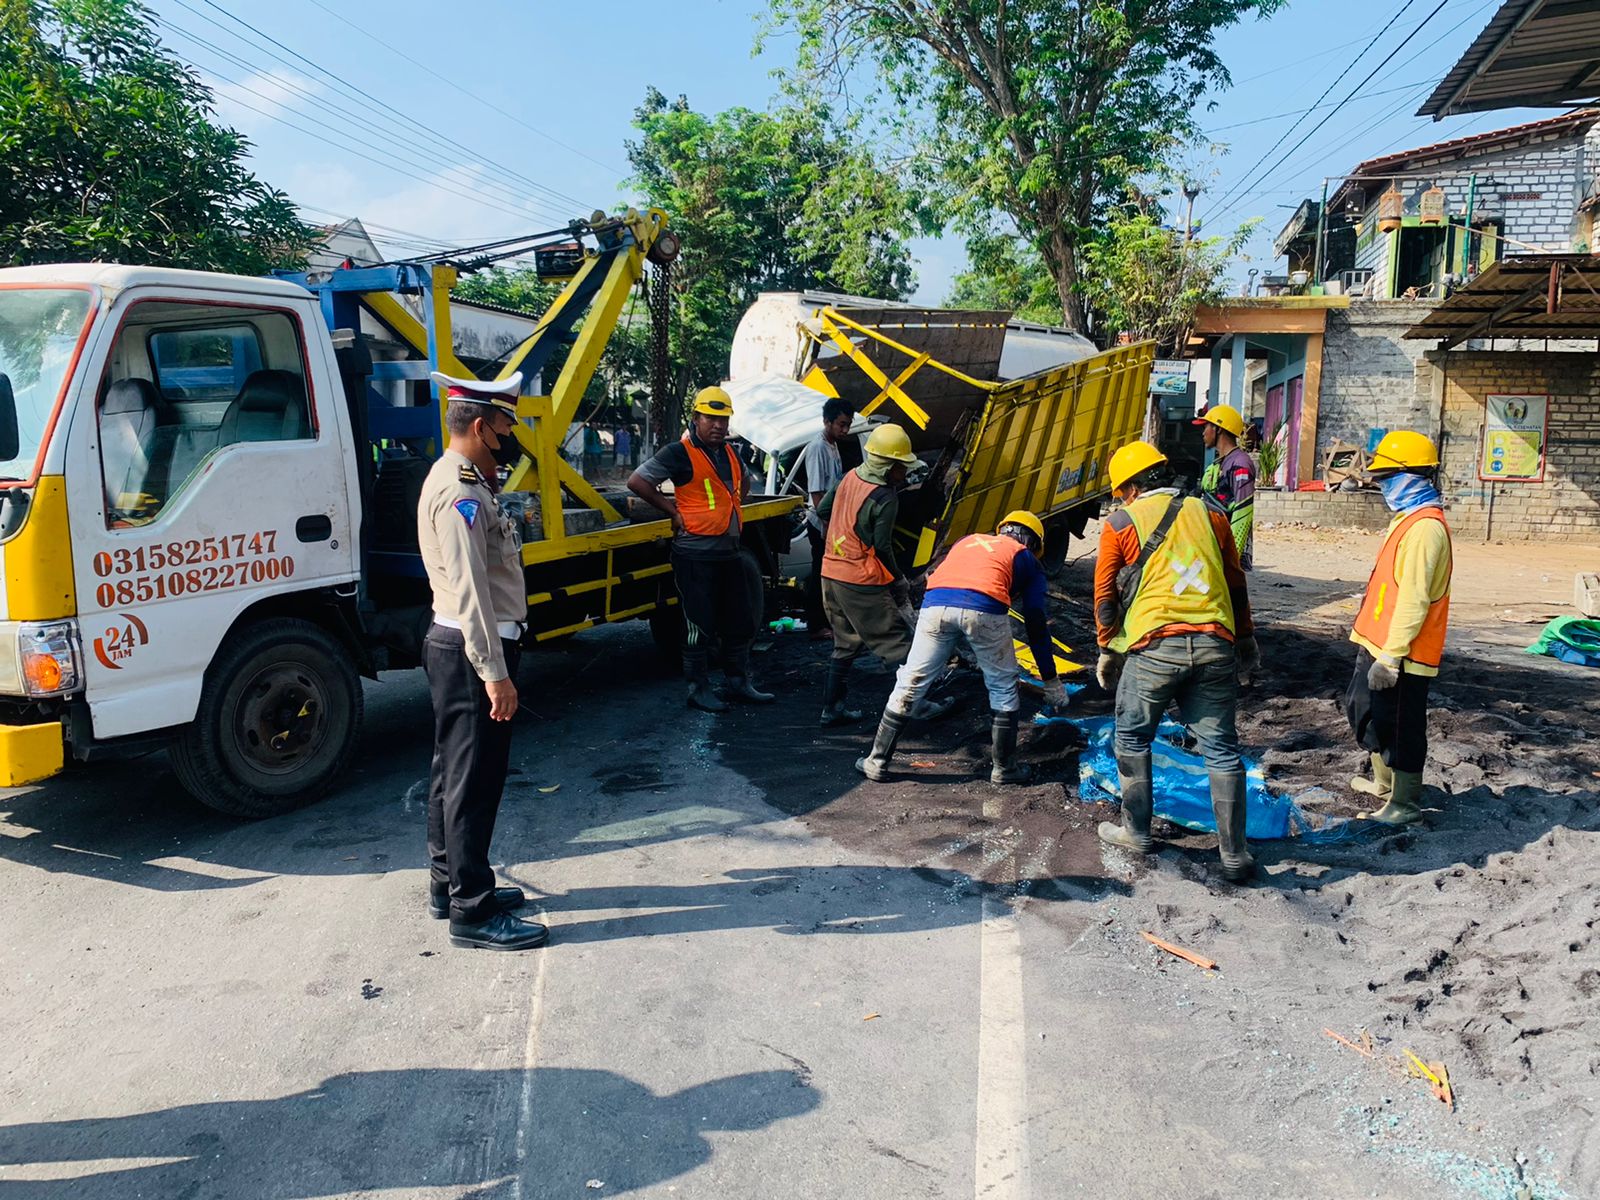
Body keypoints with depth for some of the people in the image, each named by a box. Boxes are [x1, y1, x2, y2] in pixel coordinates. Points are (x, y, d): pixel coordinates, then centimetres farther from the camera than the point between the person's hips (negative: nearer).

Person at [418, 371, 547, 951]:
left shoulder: (459, 480, 15)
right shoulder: (461, 493, -19)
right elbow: (470, 590, -25)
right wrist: (495, 673, -25)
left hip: (455, 647, 11)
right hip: (471, 652, -11)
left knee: (455, 772, 18)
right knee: (474, 780, -4)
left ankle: (448, 884, 31)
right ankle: (472, 912, 5)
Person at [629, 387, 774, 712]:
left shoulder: (729, 452, 13)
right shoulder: (679, 453, -10)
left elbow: (744, 481, 33)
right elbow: (637, 481, -13)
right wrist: (674, 511, -10)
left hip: (730, 551, 8)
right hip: (696, 554, -8)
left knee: (740, 621, 14)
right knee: (700, 625, 0)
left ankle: (739, 682, 26)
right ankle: (699, 689, 11)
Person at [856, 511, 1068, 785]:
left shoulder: (968, 540, 37)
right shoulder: (1026, 558, 27)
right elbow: (1036, 624, 24)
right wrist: (1051, 680, 29)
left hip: (936, 604, 3)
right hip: (984, 610, -2)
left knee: (910, 683, 12)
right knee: (1003, 689, 18)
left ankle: (877, 762, 19)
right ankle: (1004, 768, 25)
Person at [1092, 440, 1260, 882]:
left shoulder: (1121, 523, 5)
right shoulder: (1208, 514, 14)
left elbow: (1105, 596, 7)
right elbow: (1236, 585, 19)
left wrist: (1107, 651, 19)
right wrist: (1246, 641, 30)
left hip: (1154, 648, -3)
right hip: (1214, 647, 3)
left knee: (1132, 738, 17)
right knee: (1222, 749, 8)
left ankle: (1136, 831, 26)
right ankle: (1234, 853, 11)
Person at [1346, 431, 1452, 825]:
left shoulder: (1424, 527, -20)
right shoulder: (1408, 519, 13)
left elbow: (1413, 599, -25)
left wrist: (1391, 657, -25)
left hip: (1401, 654, -11)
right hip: (1379, 644, 11)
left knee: (1400, 727, 1)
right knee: (1365, 710, 22)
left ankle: (1404, 805, 14)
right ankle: (1383, 782, 40)